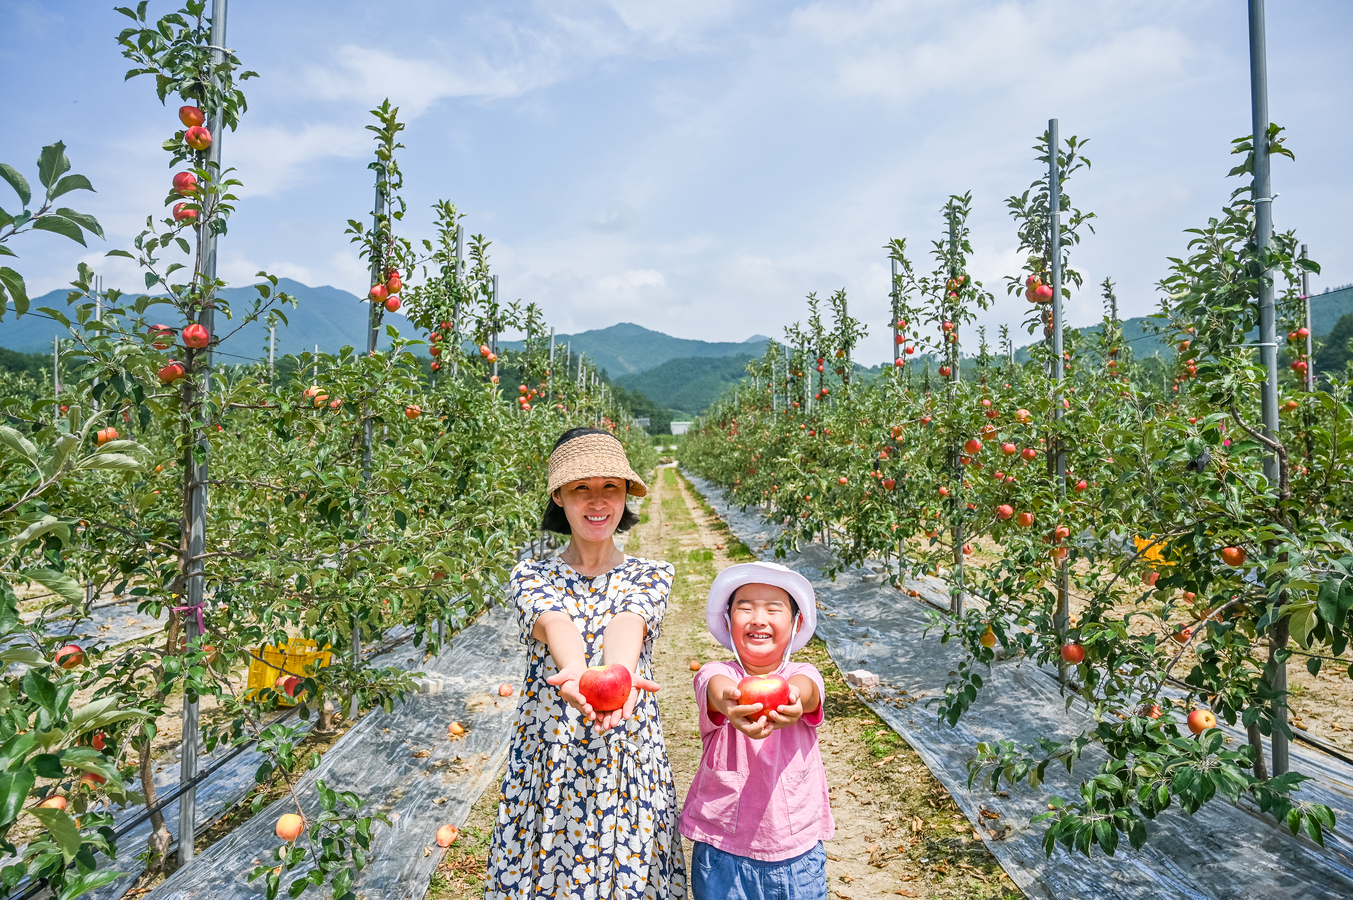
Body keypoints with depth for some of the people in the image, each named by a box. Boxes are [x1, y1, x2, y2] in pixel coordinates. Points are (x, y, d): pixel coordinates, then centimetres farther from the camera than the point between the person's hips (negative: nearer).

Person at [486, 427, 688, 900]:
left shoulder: (650, 575, -1)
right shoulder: (531, 576, -2)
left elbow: (628, 623, -23)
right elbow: (553, 622, -24)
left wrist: (617, 672, -46)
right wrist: (576, 672, -47)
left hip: (630, 761, 0)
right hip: (546, 761, 0)